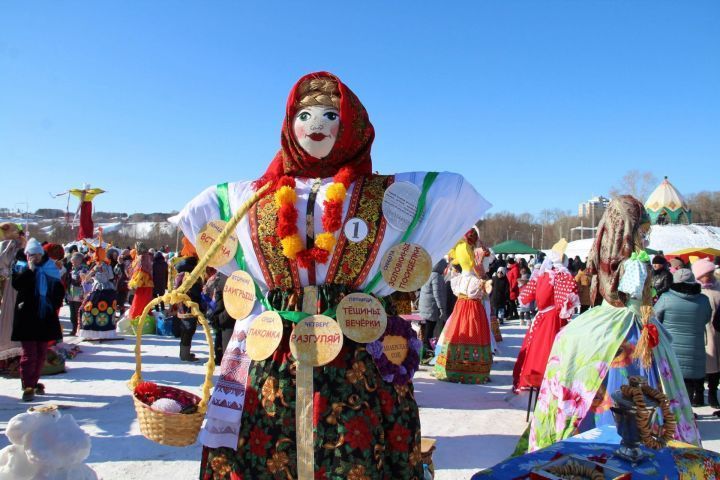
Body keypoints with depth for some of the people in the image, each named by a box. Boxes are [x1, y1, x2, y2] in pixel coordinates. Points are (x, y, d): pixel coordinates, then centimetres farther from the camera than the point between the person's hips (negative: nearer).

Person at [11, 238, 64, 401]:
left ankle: (34, 382, 22)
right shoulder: (21, 268, 0)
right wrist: (29, 269, -23)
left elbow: (59, 290, 14)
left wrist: (56, 304, 3)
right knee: (29, 353, -9)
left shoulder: (50, 269, 7)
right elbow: (16, 284, -19)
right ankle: (28, 387, -5)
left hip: (46, 316, 4)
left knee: (41, 353, 10)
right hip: (27, 317, -4)